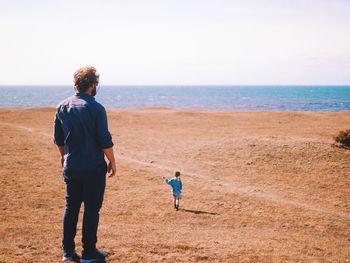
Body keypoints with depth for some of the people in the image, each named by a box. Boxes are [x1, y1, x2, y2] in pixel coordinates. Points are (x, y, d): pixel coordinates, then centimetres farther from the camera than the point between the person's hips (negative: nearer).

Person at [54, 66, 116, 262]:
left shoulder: (63, 107, 4)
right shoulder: (96, 108, -14)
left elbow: (59, 139, 14)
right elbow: (105, 141, -14)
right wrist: (112, 162, -1)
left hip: (71, 166, 6)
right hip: (93, 167, -6)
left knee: (71, 207, 14)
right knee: (92, 209, 3)